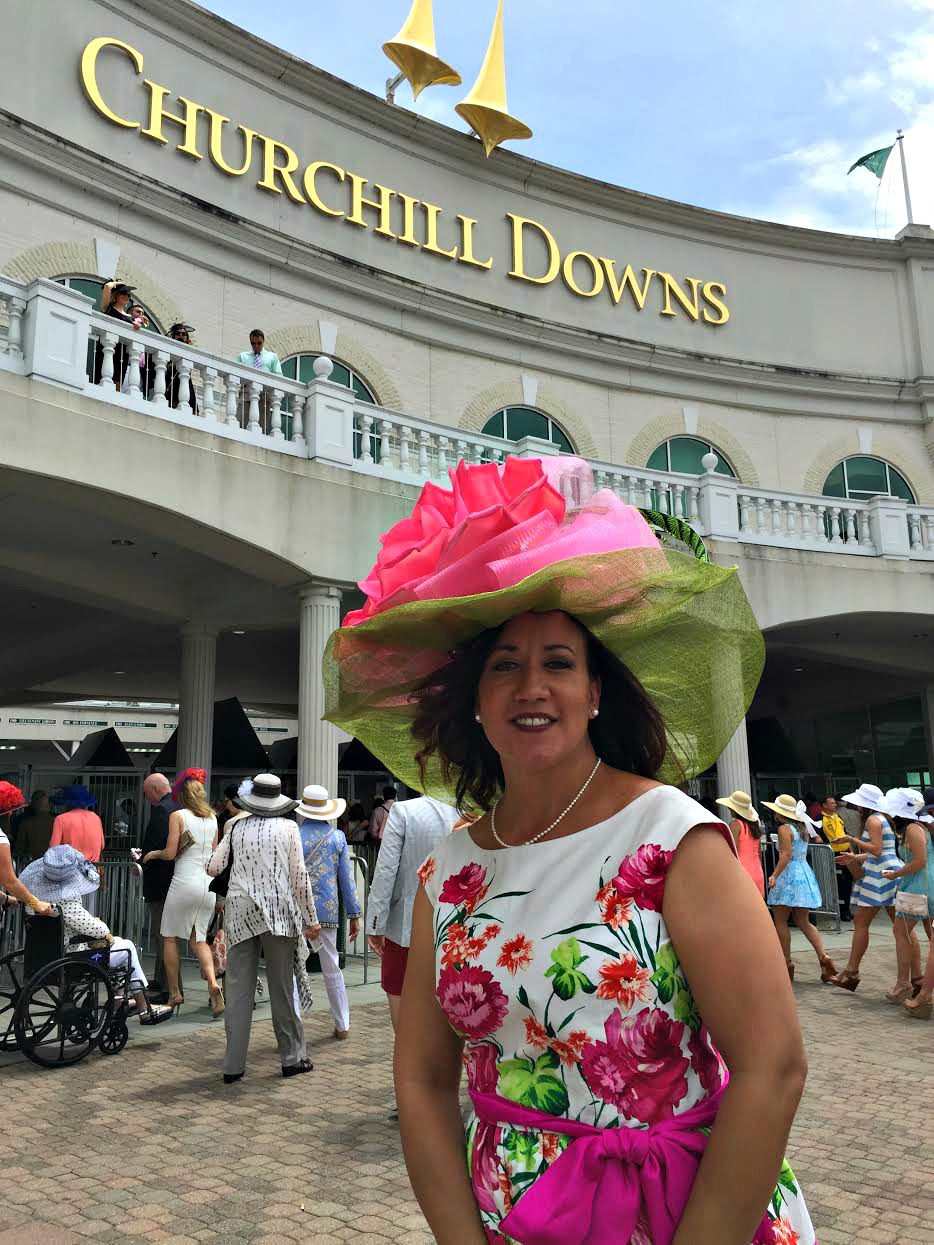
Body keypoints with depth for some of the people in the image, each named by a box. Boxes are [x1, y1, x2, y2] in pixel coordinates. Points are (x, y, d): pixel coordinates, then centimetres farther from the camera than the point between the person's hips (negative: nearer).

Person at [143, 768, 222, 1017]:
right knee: (199, 938, 12)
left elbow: (170, 853, -9)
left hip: (184, 882, -5)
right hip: (209, 883, 5)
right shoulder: (212, 817, 11)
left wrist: (153, 854, 10)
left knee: (170, 937, 12)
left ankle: (175, 993, 13)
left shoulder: (178, 815, -5)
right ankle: (212, 982, -10)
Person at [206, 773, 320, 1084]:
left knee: (238, 989, 6)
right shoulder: (288, 827, -2)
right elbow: (299, 877, -3)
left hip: (240, 910, 2)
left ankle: (233, 1065, 10)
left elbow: (213, 868, 3)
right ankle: (291, 1058, 18)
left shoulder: (237, 828, 5)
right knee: (282, 988, 8)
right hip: (278, 912, -2)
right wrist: (310, 919, 3)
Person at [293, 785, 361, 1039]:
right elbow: (346, 878, 3)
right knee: (332, 968, 14)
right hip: (328, 910, 3)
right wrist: (354, 914, 9)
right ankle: (342, 1025, 23)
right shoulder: (338, 837, 0)